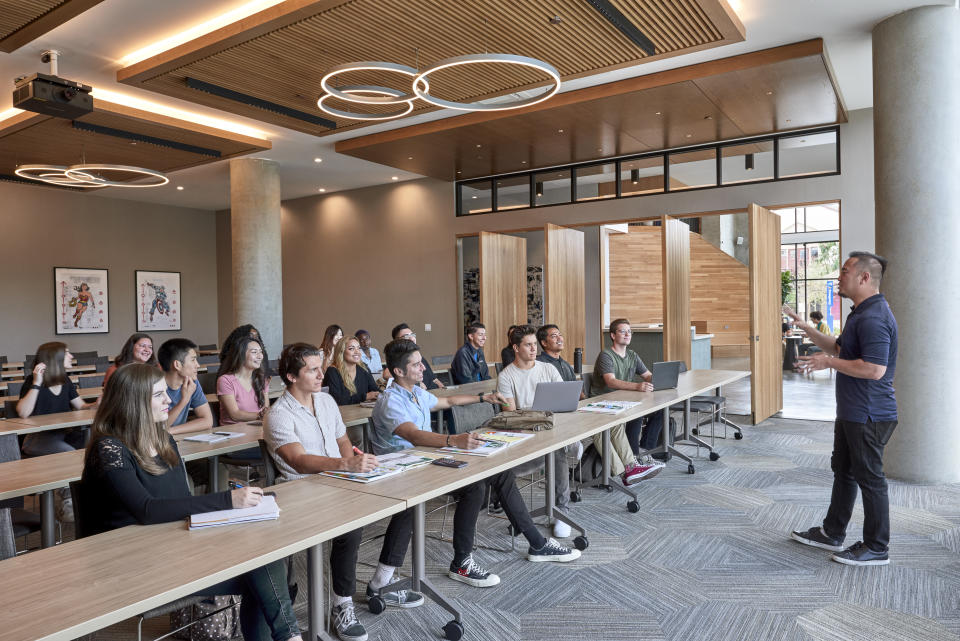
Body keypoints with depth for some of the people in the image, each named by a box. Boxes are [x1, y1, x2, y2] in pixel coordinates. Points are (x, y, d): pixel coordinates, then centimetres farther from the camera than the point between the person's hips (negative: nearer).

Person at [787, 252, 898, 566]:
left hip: (869, 416, -11)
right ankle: (832, 533, 32)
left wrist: (829, 362, -20)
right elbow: (839, 347, 25)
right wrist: (805, 327, 19)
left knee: (869, 479, 1)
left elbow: (874, 369, -30)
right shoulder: (861, 313, 13)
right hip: (852, 412, 11)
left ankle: (876, 548, 15)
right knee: (843, 470, 19)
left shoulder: (874, 318, -22)